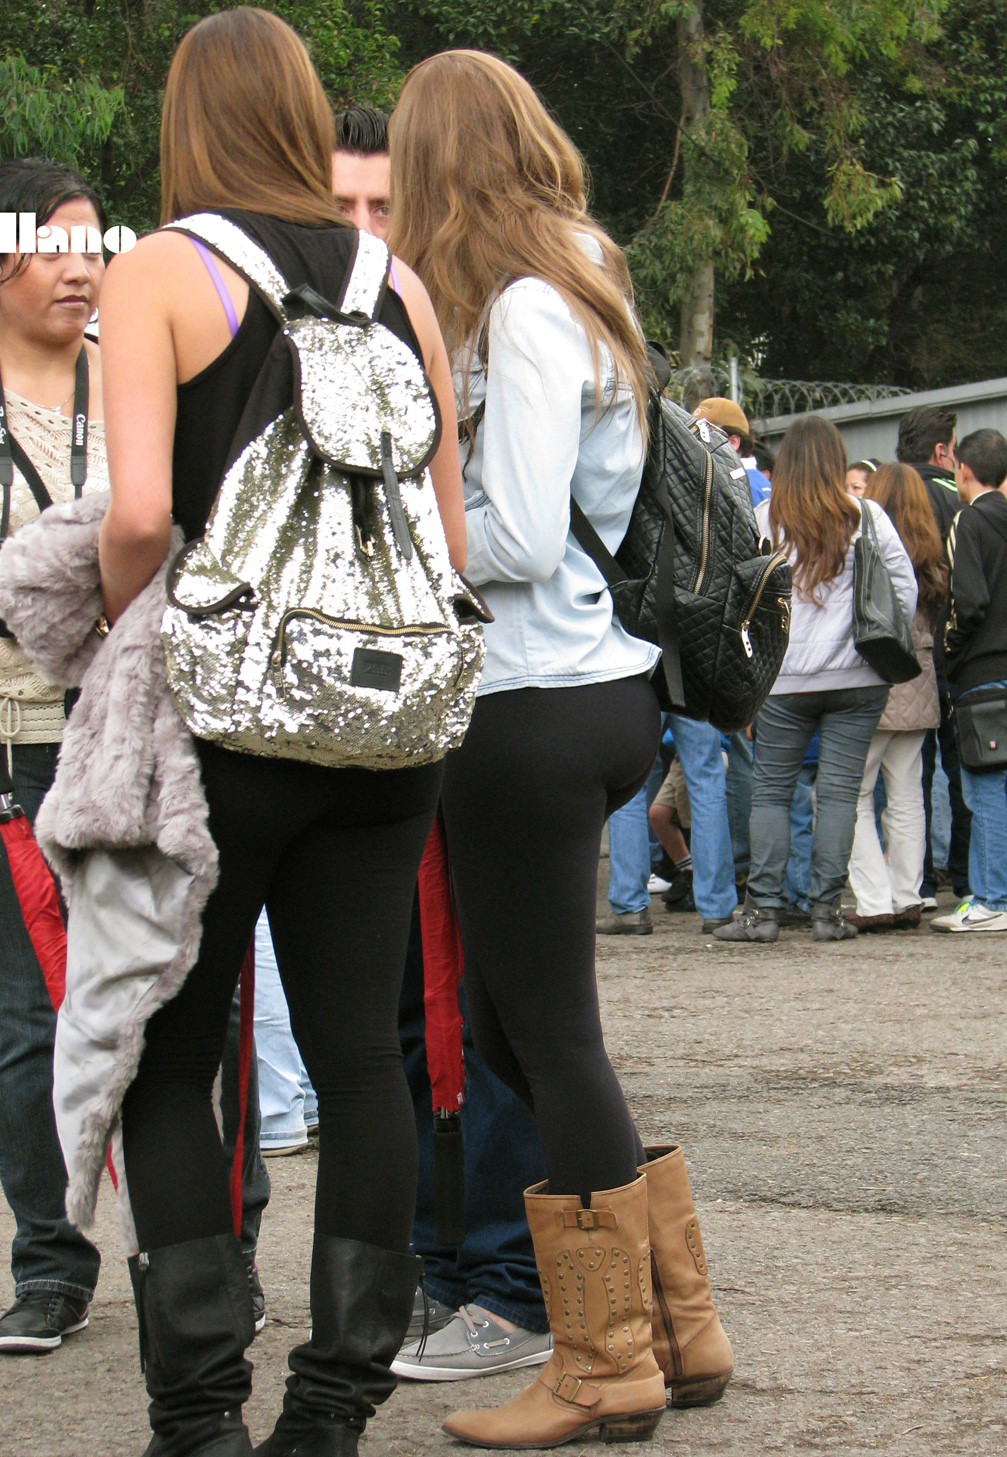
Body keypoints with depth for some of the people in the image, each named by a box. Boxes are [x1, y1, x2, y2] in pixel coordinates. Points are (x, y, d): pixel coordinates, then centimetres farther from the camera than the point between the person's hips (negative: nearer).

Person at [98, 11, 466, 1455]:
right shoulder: (397, 280, 8)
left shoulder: (159, 271, -5)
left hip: (226, 713, -4)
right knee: (360, 1052, 8)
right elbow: (452, 537, 7)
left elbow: (140, 512, -17)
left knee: (170, 1058, 7)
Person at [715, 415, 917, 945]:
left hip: (784, 679, -1)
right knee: (839, 790, 3)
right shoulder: (867, 518, -1)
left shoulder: (762, 520, -1)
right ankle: (827, 909, 3)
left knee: (770, 789, 6)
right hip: (857, 678, 1)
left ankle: (763, 909, 3)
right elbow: (905, 591, 1)